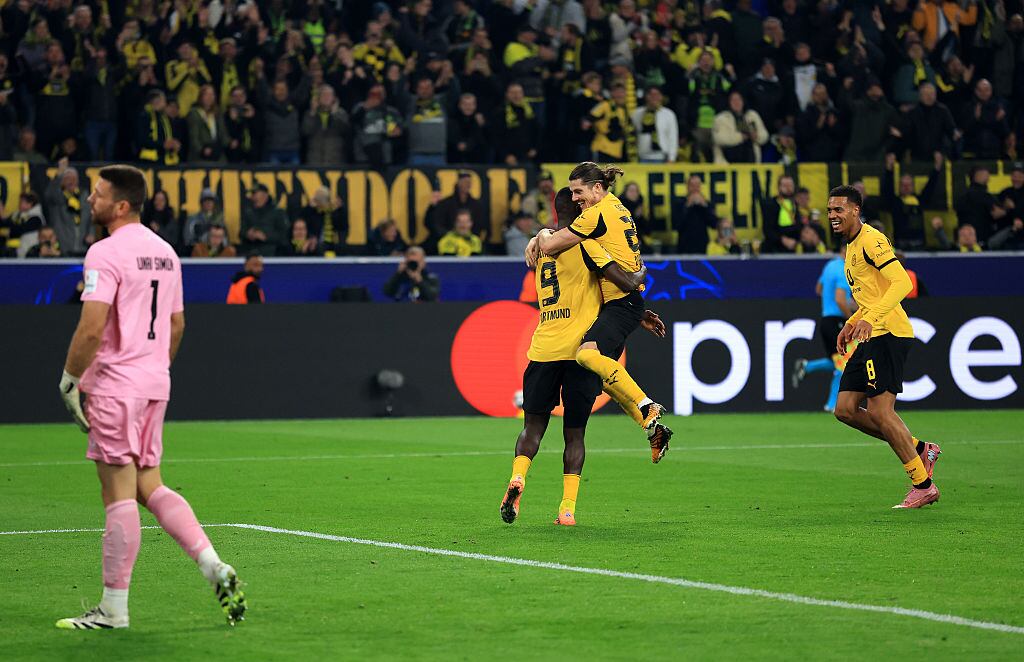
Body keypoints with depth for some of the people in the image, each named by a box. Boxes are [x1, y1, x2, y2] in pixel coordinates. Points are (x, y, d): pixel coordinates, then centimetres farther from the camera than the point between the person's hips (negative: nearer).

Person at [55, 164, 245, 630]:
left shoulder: (105, 253, -14)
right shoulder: (164, 251, 12)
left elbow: (91, 329, -21)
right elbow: (176, 324, 20)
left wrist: (68, 380, -10)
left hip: (115, 386, -8)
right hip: (155, 384, 8)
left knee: (120, 495, -4)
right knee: (151, 488, 14)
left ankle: (113, 608, 1)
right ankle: (215, 568, 3)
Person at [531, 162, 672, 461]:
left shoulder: (598, 213, -13)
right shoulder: (614, 207, 18)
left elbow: (550, 246, -12)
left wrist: (542, 237, 10)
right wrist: (539, 239, 15)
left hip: (622, 301, -11)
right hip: (620, 301, 11)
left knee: (588, 353, -30)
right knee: (605, 376, 11)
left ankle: (648, 407, -30)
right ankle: (654, 429, 14)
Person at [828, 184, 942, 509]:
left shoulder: (871, 240, -12)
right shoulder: (851, 247, 20)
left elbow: (902, 283, -23)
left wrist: (870, 318, -32)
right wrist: (851, 323, 18)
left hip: (887, 333, -10)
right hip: (870, 339, 10)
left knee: (880, 411, -12)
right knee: (845, 409, 5)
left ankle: (923, 484, -4)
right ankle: (919, 449, 13)